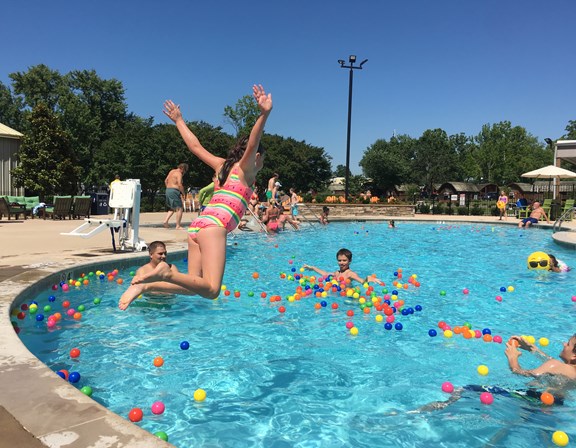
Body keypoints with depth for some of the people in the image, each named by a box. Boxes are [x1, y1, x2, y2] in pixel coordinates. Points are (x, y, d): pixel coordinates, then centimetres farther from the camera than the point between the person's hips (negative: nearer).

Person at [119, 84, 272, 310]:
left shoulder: (222, 165, 24)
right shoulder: (245, 169, 6)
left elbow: (195, 146, 29)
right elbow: (252, 144, -14)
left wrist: (179, 121, 40)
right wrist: (264, 115, -27)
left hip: (197, 225, 8)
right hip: (214, 226, -8)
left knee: (193, 286, 5)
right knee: (211, 290, -14)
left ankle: (143, 285, -8)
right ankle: (166, 273, -30)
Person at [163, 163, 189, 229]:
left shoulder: (172, 171, 17)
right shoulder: (179, 174, -11)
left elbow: (166, 181, 23)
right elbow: (179, 184, -22)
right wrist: (183, 193, -11)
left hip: (168, 190, 9)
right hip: (174, 191, -9)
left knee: (172, 208, 21)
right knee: (179, 208, -4)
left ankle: (165, 221, 7)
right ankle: (178, 226, -4)